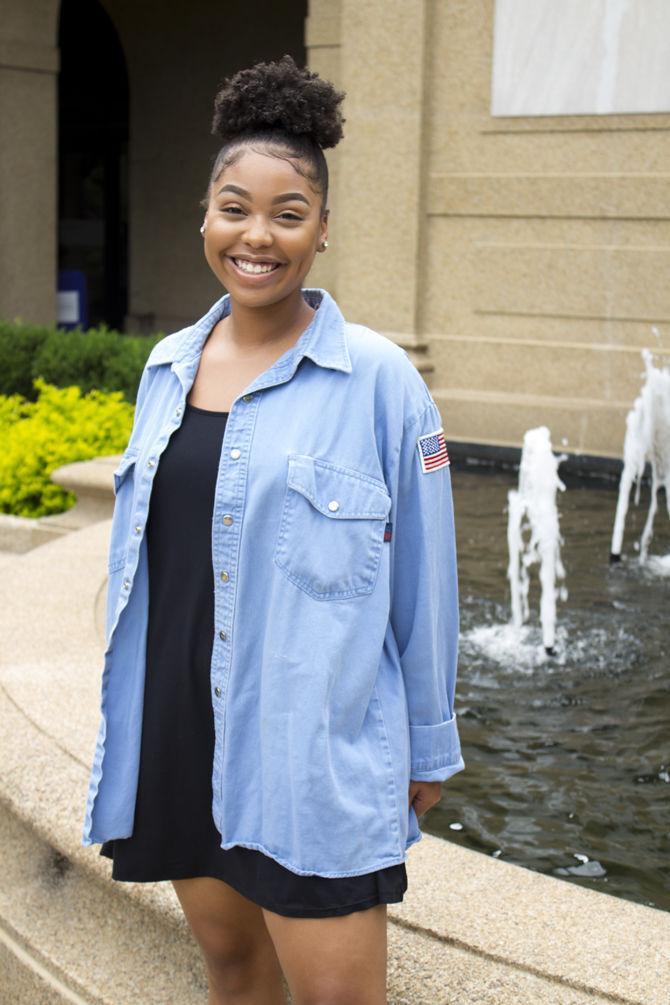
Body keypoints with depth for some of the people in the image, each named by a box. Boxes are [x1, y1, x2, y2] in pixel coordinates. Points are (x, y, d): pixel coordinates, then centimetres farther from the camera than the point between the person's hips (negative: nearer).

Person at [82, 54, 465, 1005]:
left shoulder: (379, 380, -10)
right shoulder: (167, 367, 6)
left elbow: (423, 579, -5)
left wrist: (430, 746, 0)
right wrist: (132, 710, 17)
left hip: (317, 754, -5)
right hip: (178, 733, 5)